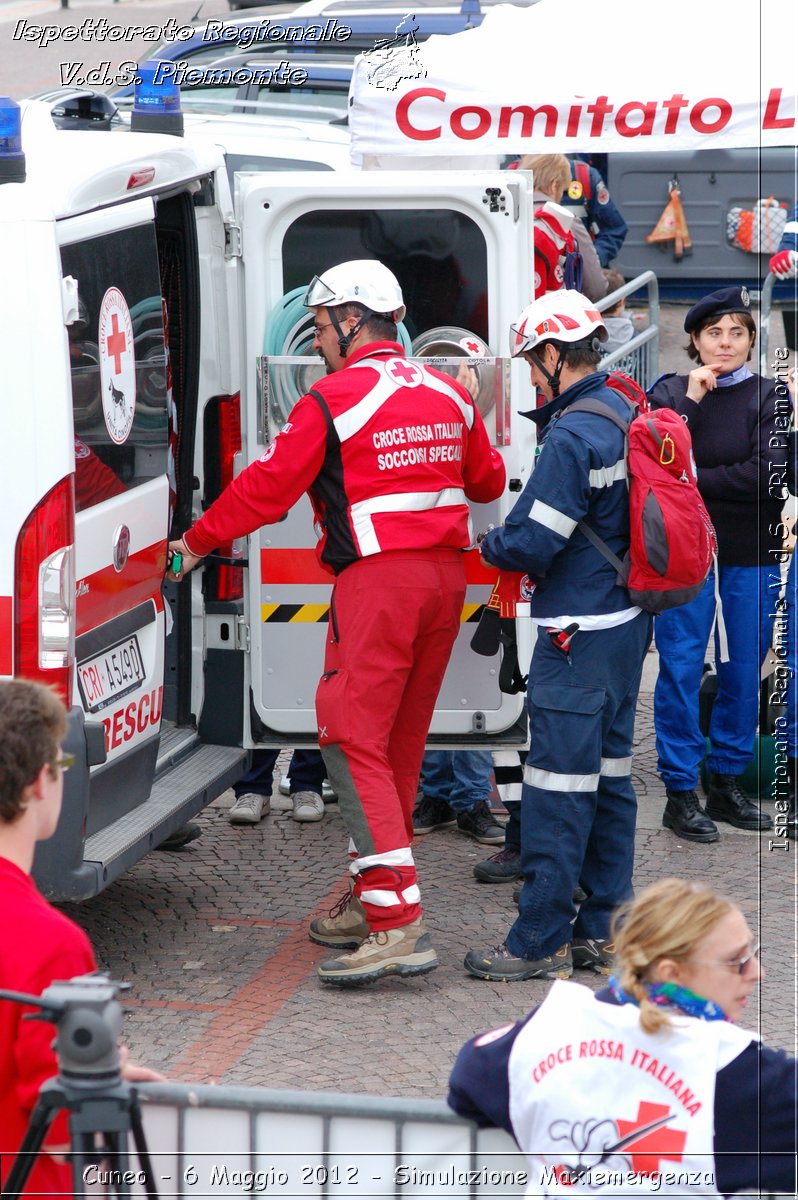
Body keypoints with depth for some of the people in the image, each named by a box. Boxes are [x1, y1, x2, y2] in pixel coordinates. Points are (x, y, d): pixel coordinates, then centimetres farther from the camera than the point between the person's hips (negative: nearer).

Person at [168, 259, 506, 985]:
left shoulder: (333, 401, -9)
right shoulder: (447, 394, 12)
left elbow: (267, 488, -6)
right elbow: (487, 480, 24)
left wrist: (197, 541, 8)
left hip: (378, 579, -8)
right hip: (444, 573, 8)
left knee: (354, 741, -8)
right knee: (401, 742, 14)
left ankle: (398, 924, -18)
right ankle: (371, 902, 22)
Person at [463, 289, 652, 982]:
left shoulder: (573, 437, -19)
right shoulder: (624, 417, 10)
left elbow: (533, 541, -18)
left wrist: (489, 546, 1)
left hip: (579, 633, -10)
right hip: (626, 621, 10)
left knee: (558, 784, -5)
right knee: (609, 775, 14)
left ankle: (541, 942, 0)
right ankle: (602, 929, 20)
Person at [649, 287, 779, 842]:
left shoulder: (768, 396, 3)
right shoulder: (670, 392, 5)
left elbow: (769, 473, -11)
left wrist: (692, 479, -9)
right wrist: (690, 402, -13)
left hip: (752, 553, 1)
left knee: (744, 672, 6)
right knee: (681, 670, -2)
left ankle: (728, 781, 19)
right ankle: (680, 791, 4)